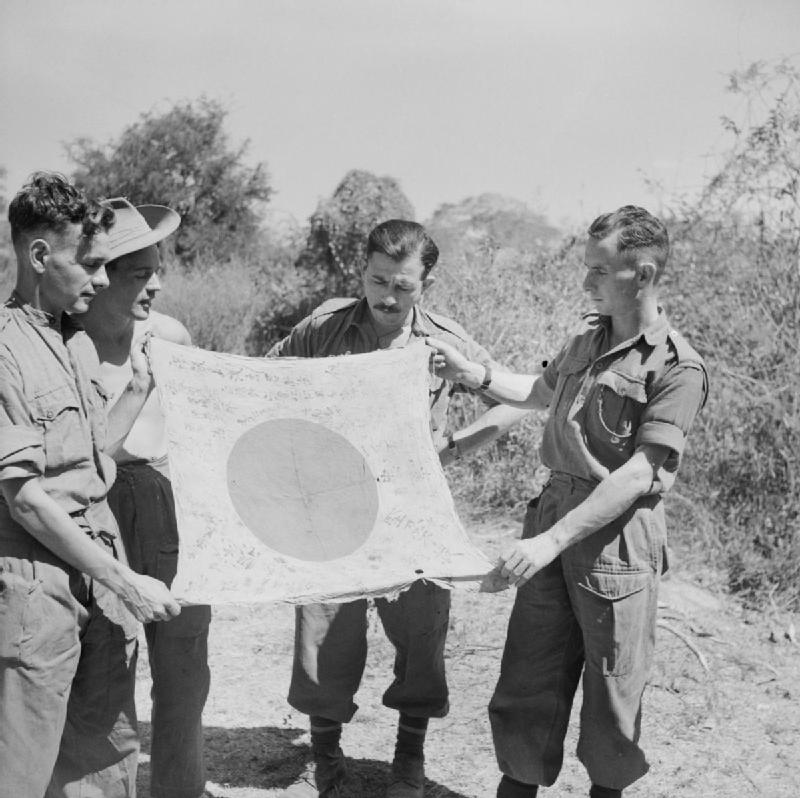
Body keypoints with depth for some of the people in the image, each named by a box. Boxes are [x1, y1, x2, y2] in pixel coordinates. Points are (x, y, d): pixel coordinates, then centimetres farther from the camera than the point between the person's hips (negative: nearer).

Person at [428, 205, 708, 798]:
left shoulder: (677, 367, -13)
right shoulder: (586, 342, 10)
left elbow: (640, 473, -20)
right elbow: (544, 393, 32)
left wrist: (554, 539, -25)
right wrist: (472, 374, 20)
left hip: (619, 536, -6)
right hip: (555, 510, 6)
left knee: (611, 686, 8)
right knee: (528, 673, 9)